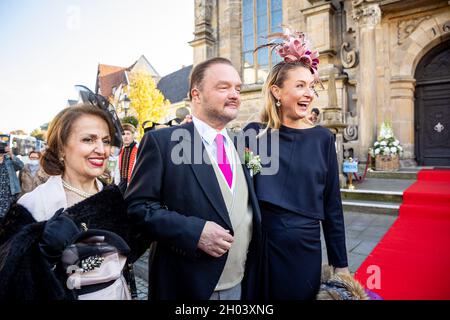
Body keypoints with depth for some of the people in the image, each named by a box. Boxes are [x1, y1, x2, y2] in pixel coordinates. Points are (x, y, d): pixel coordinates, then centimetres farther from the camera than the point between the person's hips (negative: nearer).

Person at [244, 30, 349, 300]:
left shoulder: (322, 138, -3)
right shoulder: (255, 133, -5)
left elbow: (332, 205, 1)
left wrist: (340, 263, 4)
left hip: (305, 249, 1)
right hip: (259, 246, 0)